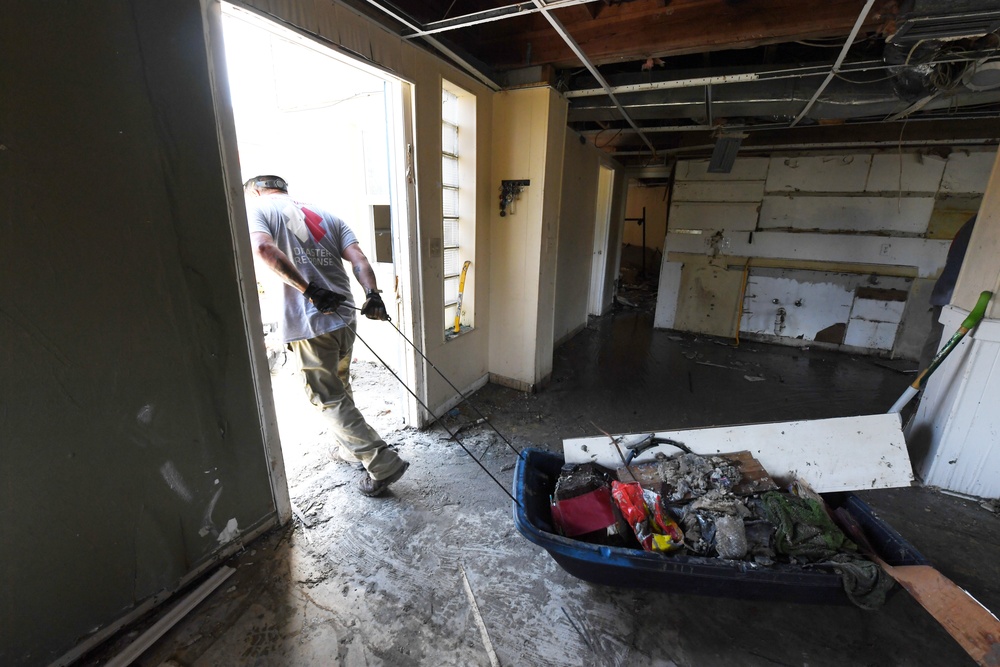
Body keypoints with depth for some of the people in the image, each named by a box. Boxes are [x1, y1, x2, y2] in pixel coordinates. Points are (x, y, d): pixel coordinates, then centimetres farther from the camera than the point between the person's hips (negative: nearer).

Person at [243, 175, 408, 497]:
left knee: (328, 398, 5)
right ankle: (351, 448, 39)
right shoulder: (328, 216, 20)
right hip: (344, 316, 6)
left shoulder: (256, 207, 5)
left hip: (307, 323, -6)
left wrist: (309, 289, -18)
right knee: (340, 388, 22)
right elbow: (358, 259, 2)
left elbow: (263, 248, -18)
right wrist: (372, 295, -10)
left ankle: (382, 463, 3)